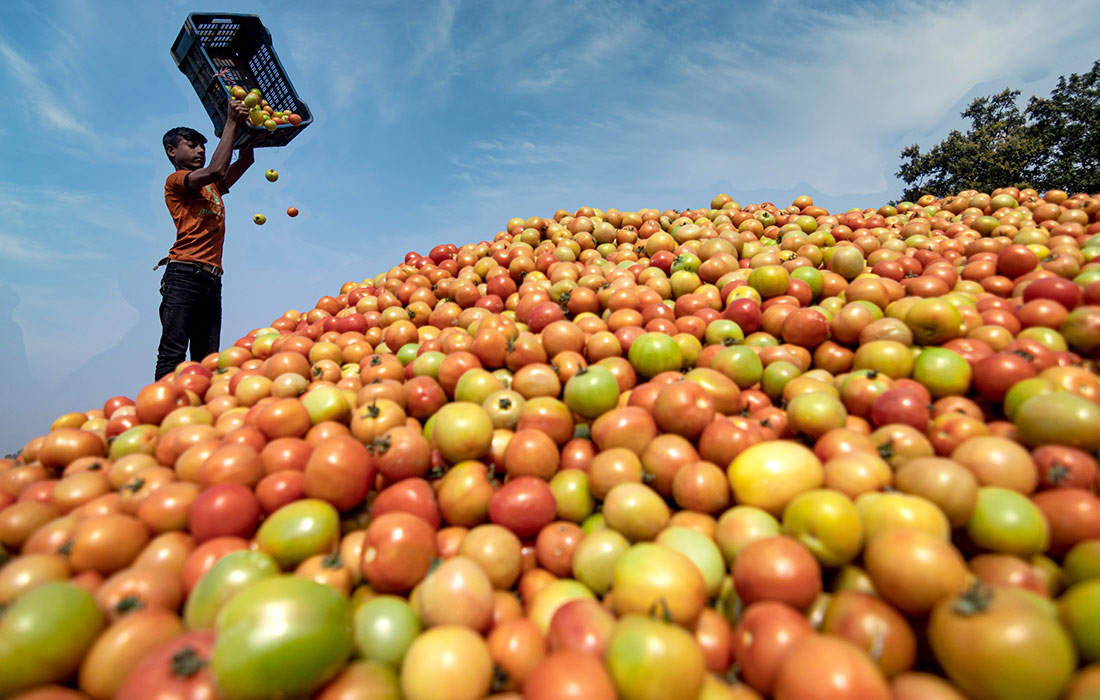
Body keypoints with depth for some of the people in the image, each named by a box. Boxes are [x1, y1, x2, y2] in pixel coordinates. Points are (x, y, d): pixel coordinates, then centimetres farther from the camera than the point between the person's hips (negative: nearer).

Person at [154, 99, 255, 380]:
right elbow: (216, 169, -9)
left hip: (212, 280, 7)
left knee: (207, 360, -3)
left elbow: (245, 160, 29)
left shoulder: (213, 187, 28)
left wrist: (244, 123, 19)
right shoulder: (175, 181, 8)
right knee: (173, 354, -15)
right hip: (184, 274, -7)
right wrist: (231, 123, -1)